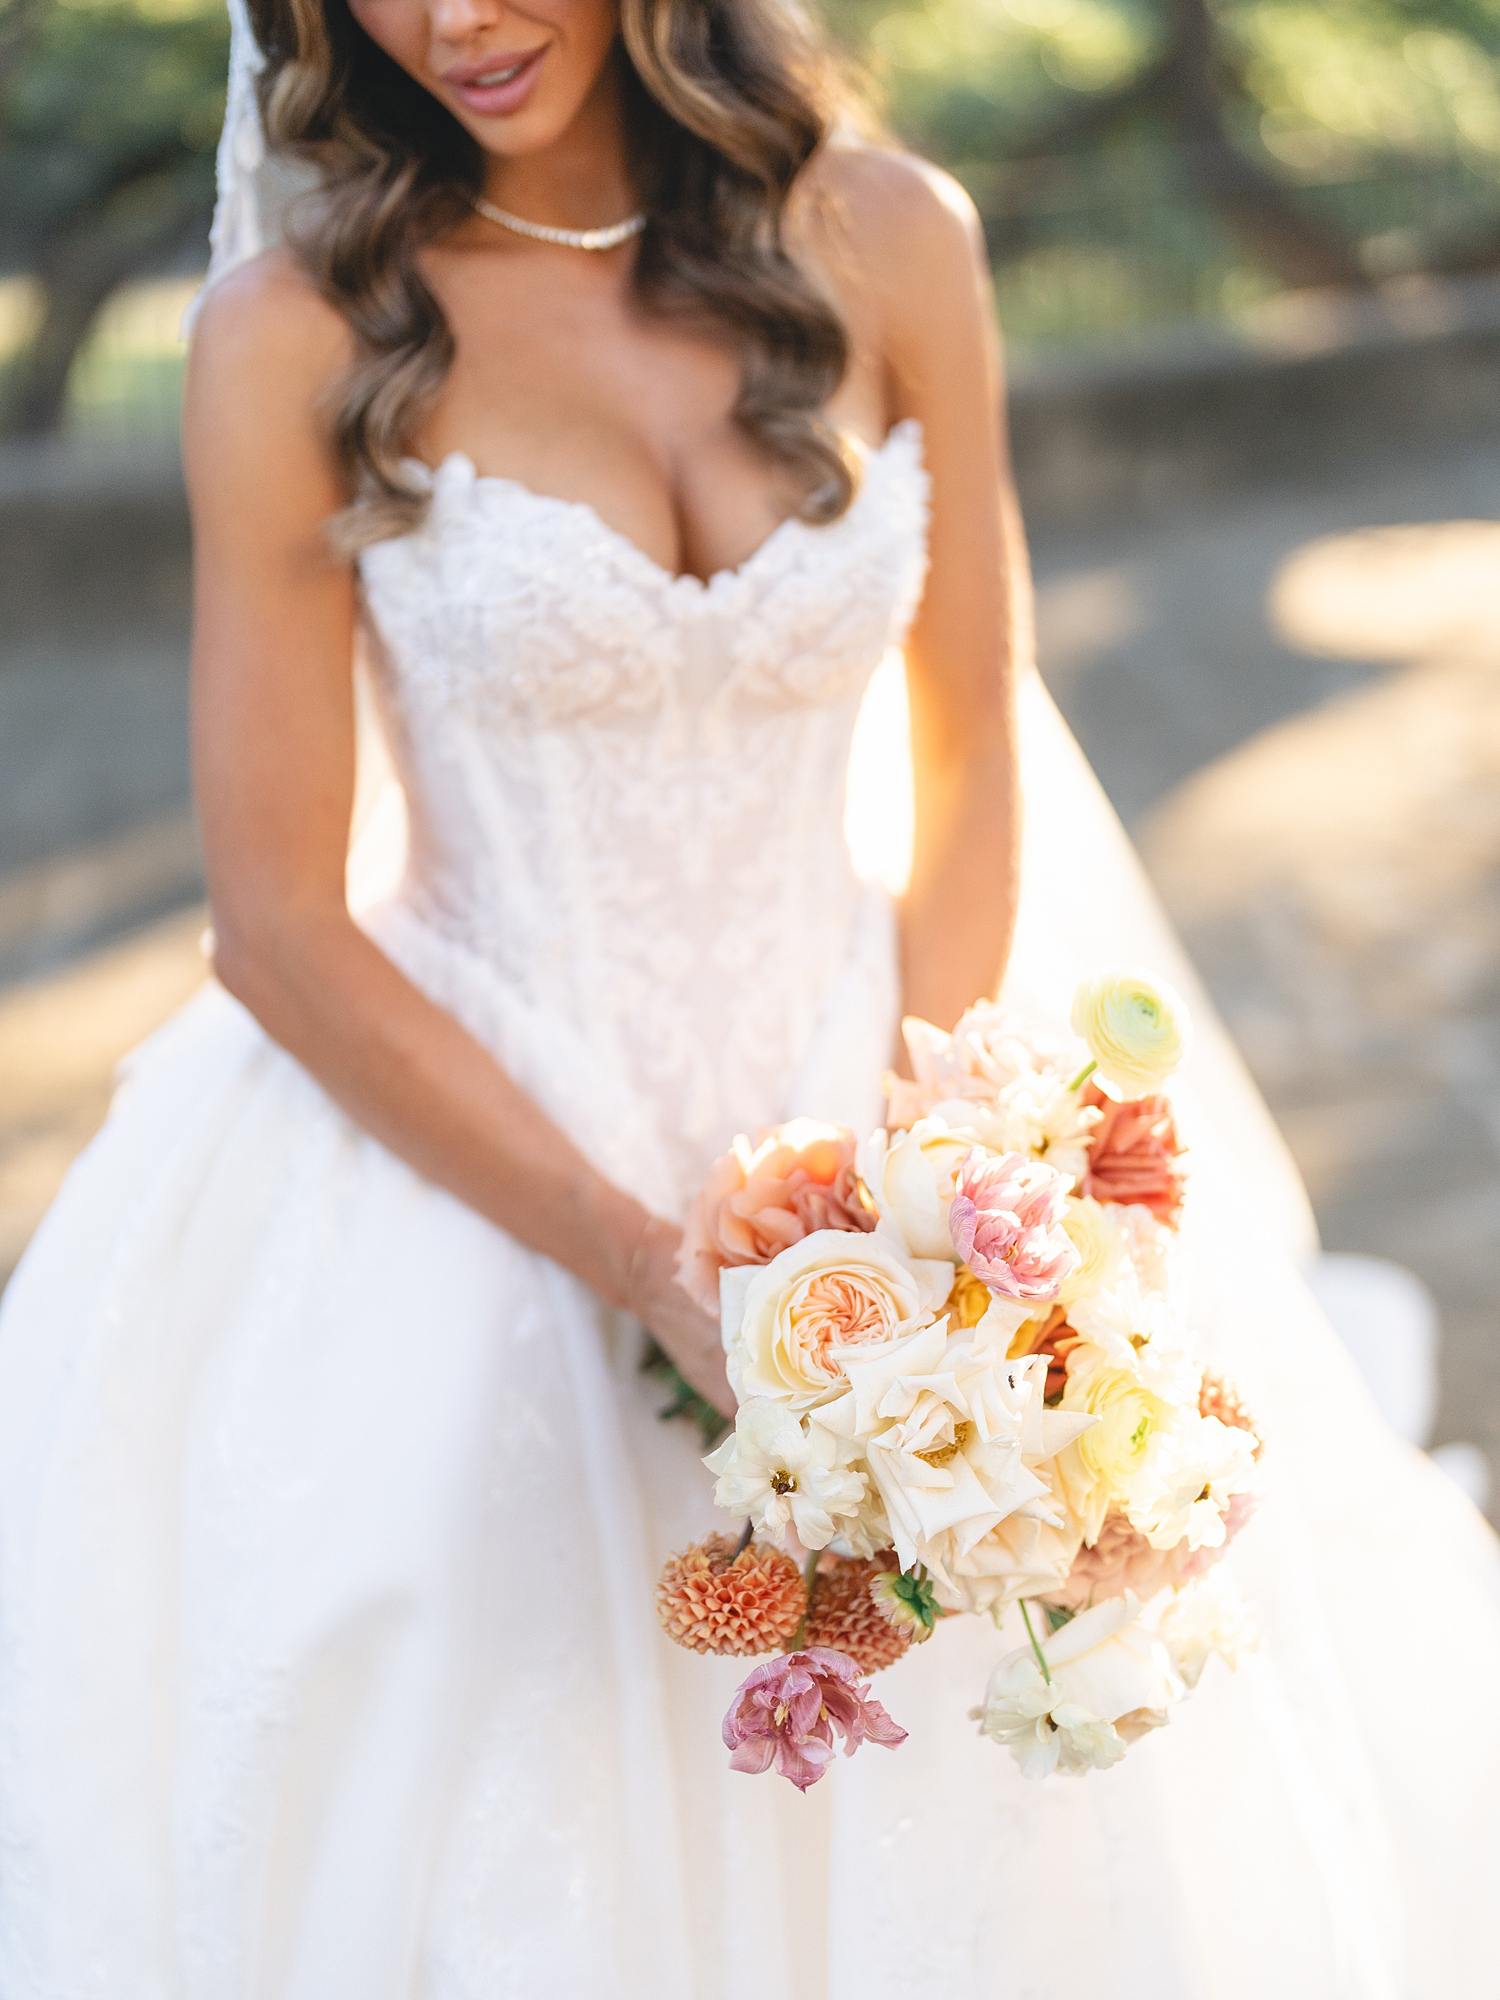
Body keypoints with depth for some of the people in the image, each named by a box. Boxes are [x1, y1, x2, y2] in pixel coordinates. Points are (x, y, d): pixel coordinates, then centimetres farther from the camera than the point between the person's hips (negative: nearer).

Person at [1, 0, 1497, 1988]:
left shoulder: (889, 242, -5)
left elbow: (975, 751, 4)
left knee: (963, 1822, 11)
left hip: (849, 1080, 3)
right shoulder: (297, 337, -12)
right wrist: (647, 1266, -16)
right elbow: (279, 929, -10)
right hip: (455, 1143, -2)